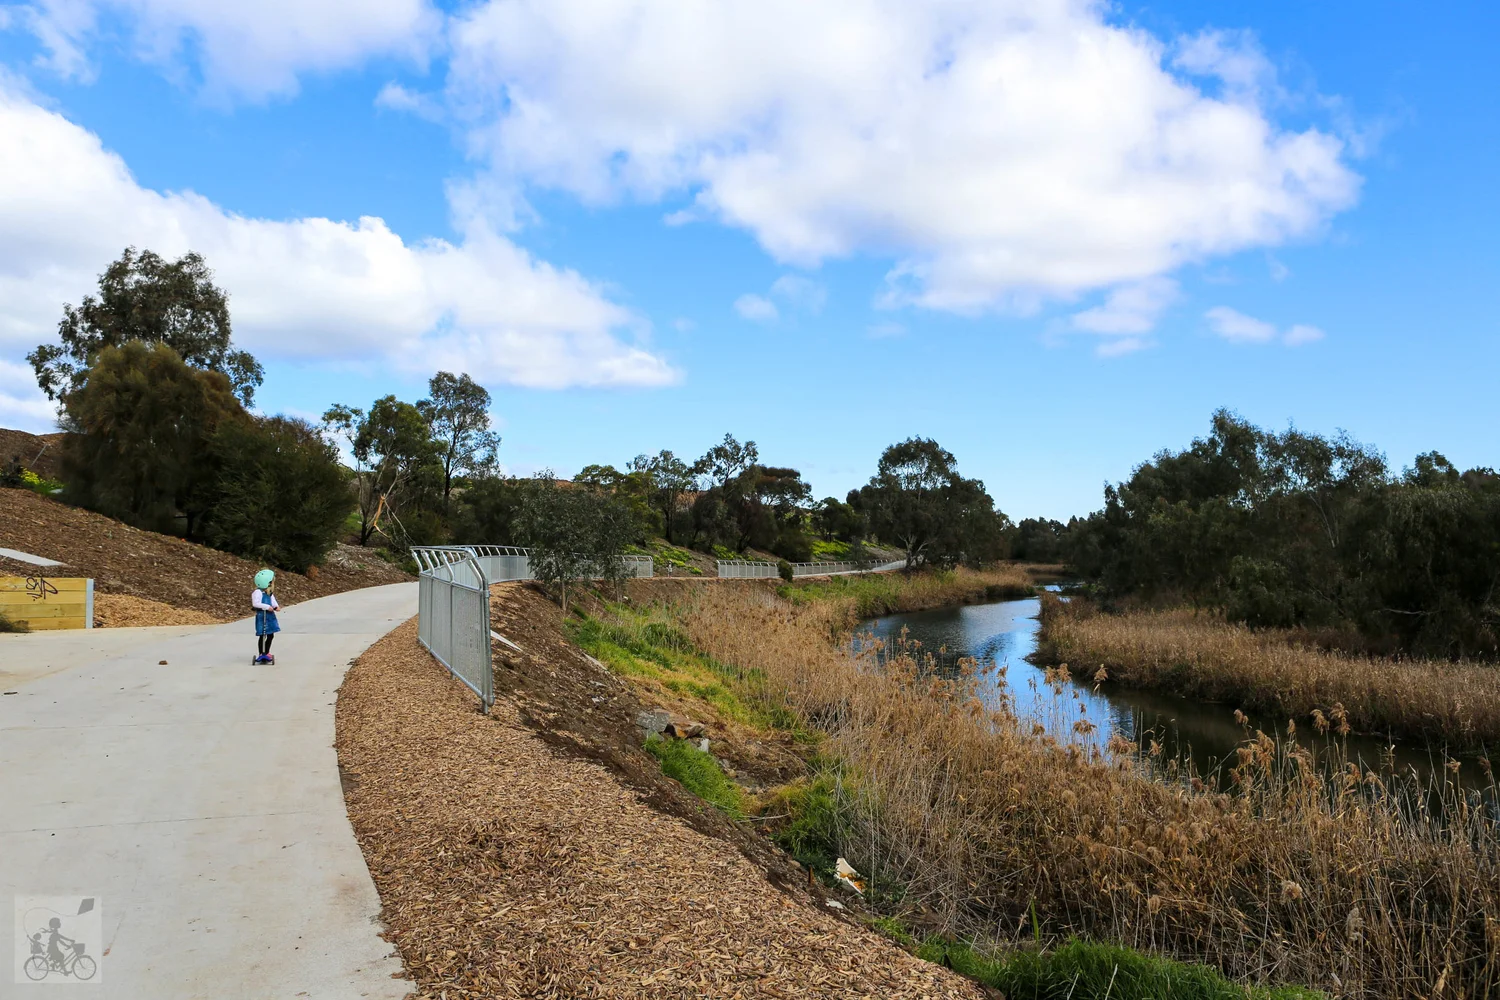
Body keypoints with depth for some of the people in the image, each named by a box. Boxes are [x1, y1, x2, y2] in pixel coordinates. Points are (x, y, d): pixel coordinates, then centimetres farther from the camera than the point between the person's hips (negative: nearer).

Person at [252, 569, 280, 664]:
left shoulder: (269, 593, 10)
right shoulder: (258, 592, -16)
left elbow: (273, 601, 10)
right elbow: (256, 603, -24)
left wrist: (276, 607, -11)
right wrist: (267, 607, -27)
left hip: (270, 615, 8)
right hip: (262, 616, -8)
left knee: (270, 635, 12)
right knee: (262, 635, -1)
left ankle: (266, 653, 26)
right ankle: (260, 654, 10)